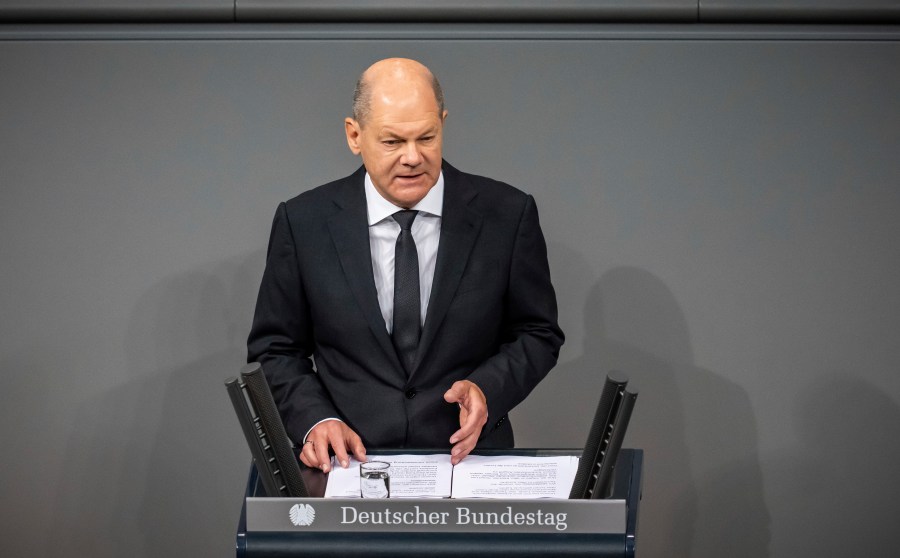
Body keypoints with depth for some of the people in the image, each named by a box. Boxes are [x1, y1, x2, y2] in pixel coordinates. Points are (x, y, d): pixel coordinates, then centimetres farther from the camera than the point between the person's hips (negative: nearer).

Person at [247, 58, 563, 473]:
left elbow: (538, 334, 11)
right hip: (352, 460, 0)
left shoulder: (507, 215, 2)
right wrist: (315, 419, -7)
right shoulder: (303, 222, 3)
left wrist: (486, 388, -8)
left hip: (468, 456, 0)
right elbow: (275, 348, 11)